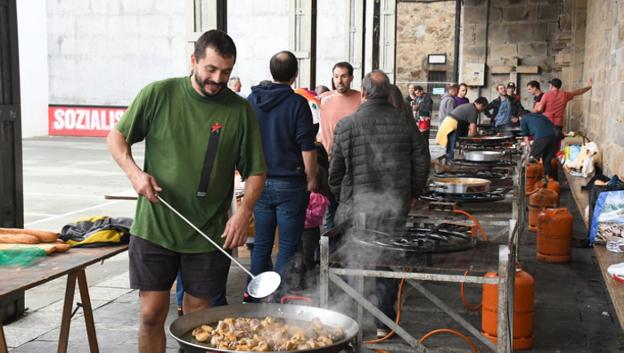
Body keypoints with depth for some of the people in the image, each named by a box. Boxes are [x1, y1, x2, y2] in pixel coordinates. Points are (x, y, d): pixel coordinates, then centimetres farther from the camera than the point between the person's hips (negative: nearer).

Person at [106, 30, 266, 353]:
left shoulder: (239, 110, -2)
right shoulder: (158, 94, -4)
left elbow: (255, 171, 3)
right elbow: (116, 137, 5)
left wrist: (244, 210, -14)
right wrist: (134, 172, -13)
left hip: (209, 235, 1)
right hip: (154, 228, 0)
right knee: (152, 314, 6)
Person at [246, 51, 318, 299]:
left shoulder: (252, 100, 5)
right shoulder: (297, 103, -10)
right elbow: (307, 147, -11)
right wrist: (311, 179, 0)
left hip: (260, 182, 5)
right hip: (290, 183, -5)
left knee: (261, 243, 13)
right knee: (288, 246, 4)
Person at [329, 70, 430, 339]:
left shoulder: (346, 125, -5)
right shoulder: (404, 122, 0)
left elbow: (336, 170, 1)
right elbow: (422, 160, 6)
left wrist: (339, 197, 17)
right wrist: (412, 193, 19)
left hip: (357, 207, -2)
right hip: (395, 206, 2)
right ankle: (384, 323, 19)